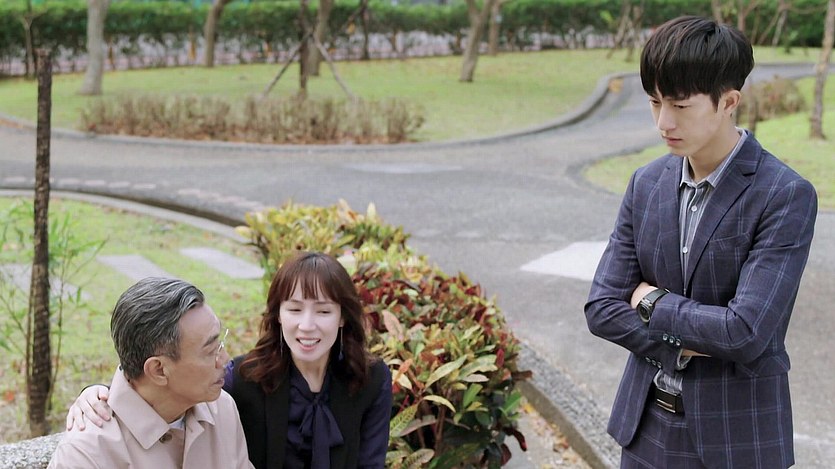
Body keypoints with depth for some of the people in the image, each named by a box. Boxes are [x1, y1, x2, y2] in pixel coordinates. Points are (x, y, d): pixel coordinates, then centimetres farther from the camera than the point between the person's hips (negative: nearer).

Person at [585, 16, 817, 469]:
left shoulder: (787, 197, -16)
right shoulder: (647, 184, 1)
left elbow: (746, 332, -23)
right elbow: (601, 308, -1)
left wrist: (654, 302, -10)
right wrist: (684, 343, -15)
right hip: (646, 426, 5)